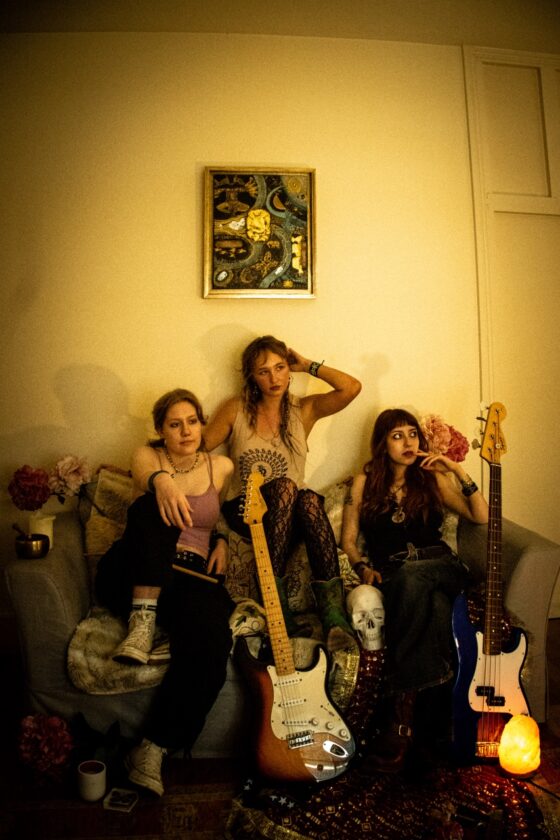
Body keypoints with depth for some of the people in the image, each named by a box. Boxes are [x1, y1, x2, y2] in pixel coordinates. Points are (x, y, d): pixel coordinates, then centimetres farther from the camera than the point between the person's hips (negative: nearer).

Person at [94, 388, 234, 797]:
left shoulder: (222, 466, 13)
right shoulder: (147, 455, 8)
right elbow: (146, 477, -19)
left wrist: (221, 541, 5)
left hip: (193, 573, 2)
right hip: (137, 577, -1)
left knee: (211, 640, -32)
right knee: (153, 508, -32)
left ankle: (153, 749, -18)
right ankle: (143, 620, -32)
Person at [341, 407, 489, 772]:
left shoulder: (432, 479, 11)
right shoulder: (365, 482, 8)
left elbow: (482, 517, 4)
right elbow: (349, 540, 9)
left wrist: (460, 472, -6)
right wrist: (364, 568, -10)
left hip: (440, 567, 0)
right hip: (392, 575, 0)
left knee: (411, 577, -38)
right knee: (433, 605, -37)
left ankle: (402, 713, -33)